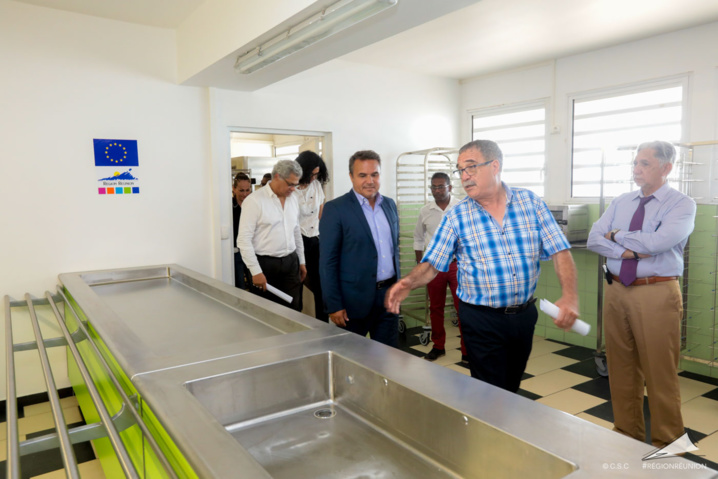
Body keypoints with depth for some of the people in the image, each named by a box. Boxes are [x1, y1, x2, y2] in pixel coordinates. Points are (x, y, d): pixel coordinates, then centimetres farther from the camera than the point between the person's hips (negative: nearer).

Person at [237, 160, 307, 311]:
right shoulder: (254, 201, -11)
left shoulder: (293, 198, 9)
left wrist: (301, 261, 18)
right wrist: (256, 272, -14)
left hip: (291, 263, 5)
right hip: (266, 264, -5)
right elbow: (244, 240, -13)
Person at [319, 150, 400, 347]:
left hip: (388, 295, 5)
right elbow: (327, 262, -11)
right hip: (355, 299, -5)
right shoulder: (335, 209, -10)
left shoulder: (390, 204, 9)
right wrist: (334, 306, -14)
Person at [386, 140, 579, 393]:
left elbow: (559, 251, -6)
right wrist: (409, 282, -27)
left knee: (512, 387, 22)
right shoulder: (457, 216, -6)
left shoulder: (530, 202, -3)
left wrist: (569, 296, -20)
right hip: (481, 319, -3)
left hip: (525, 314, 3)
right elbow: (431, 264, -6)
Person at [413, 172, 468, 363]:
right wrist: (420, 264, 9)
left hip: (458, 264, -3)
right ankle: (438, 346, 28)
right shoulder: (425, 211, 3)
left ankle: (467, 351, 11)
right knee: (435, 308, 12)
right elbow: (418, 238, 13)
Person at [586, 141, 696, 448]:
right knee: (621, 368, 13)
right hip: (616, 290, 5)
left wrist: (617, 235, -7)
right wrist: (626, 251, -16)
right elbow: (594, 239, 0)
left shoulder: (682, 204, -5)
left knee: (660, 373, 4)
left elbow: (657, 241, -22)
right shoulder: (621, 202, 10)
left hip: (656, 294, -5)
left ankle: (666, 446, 22)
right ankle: (626, 435, 30)